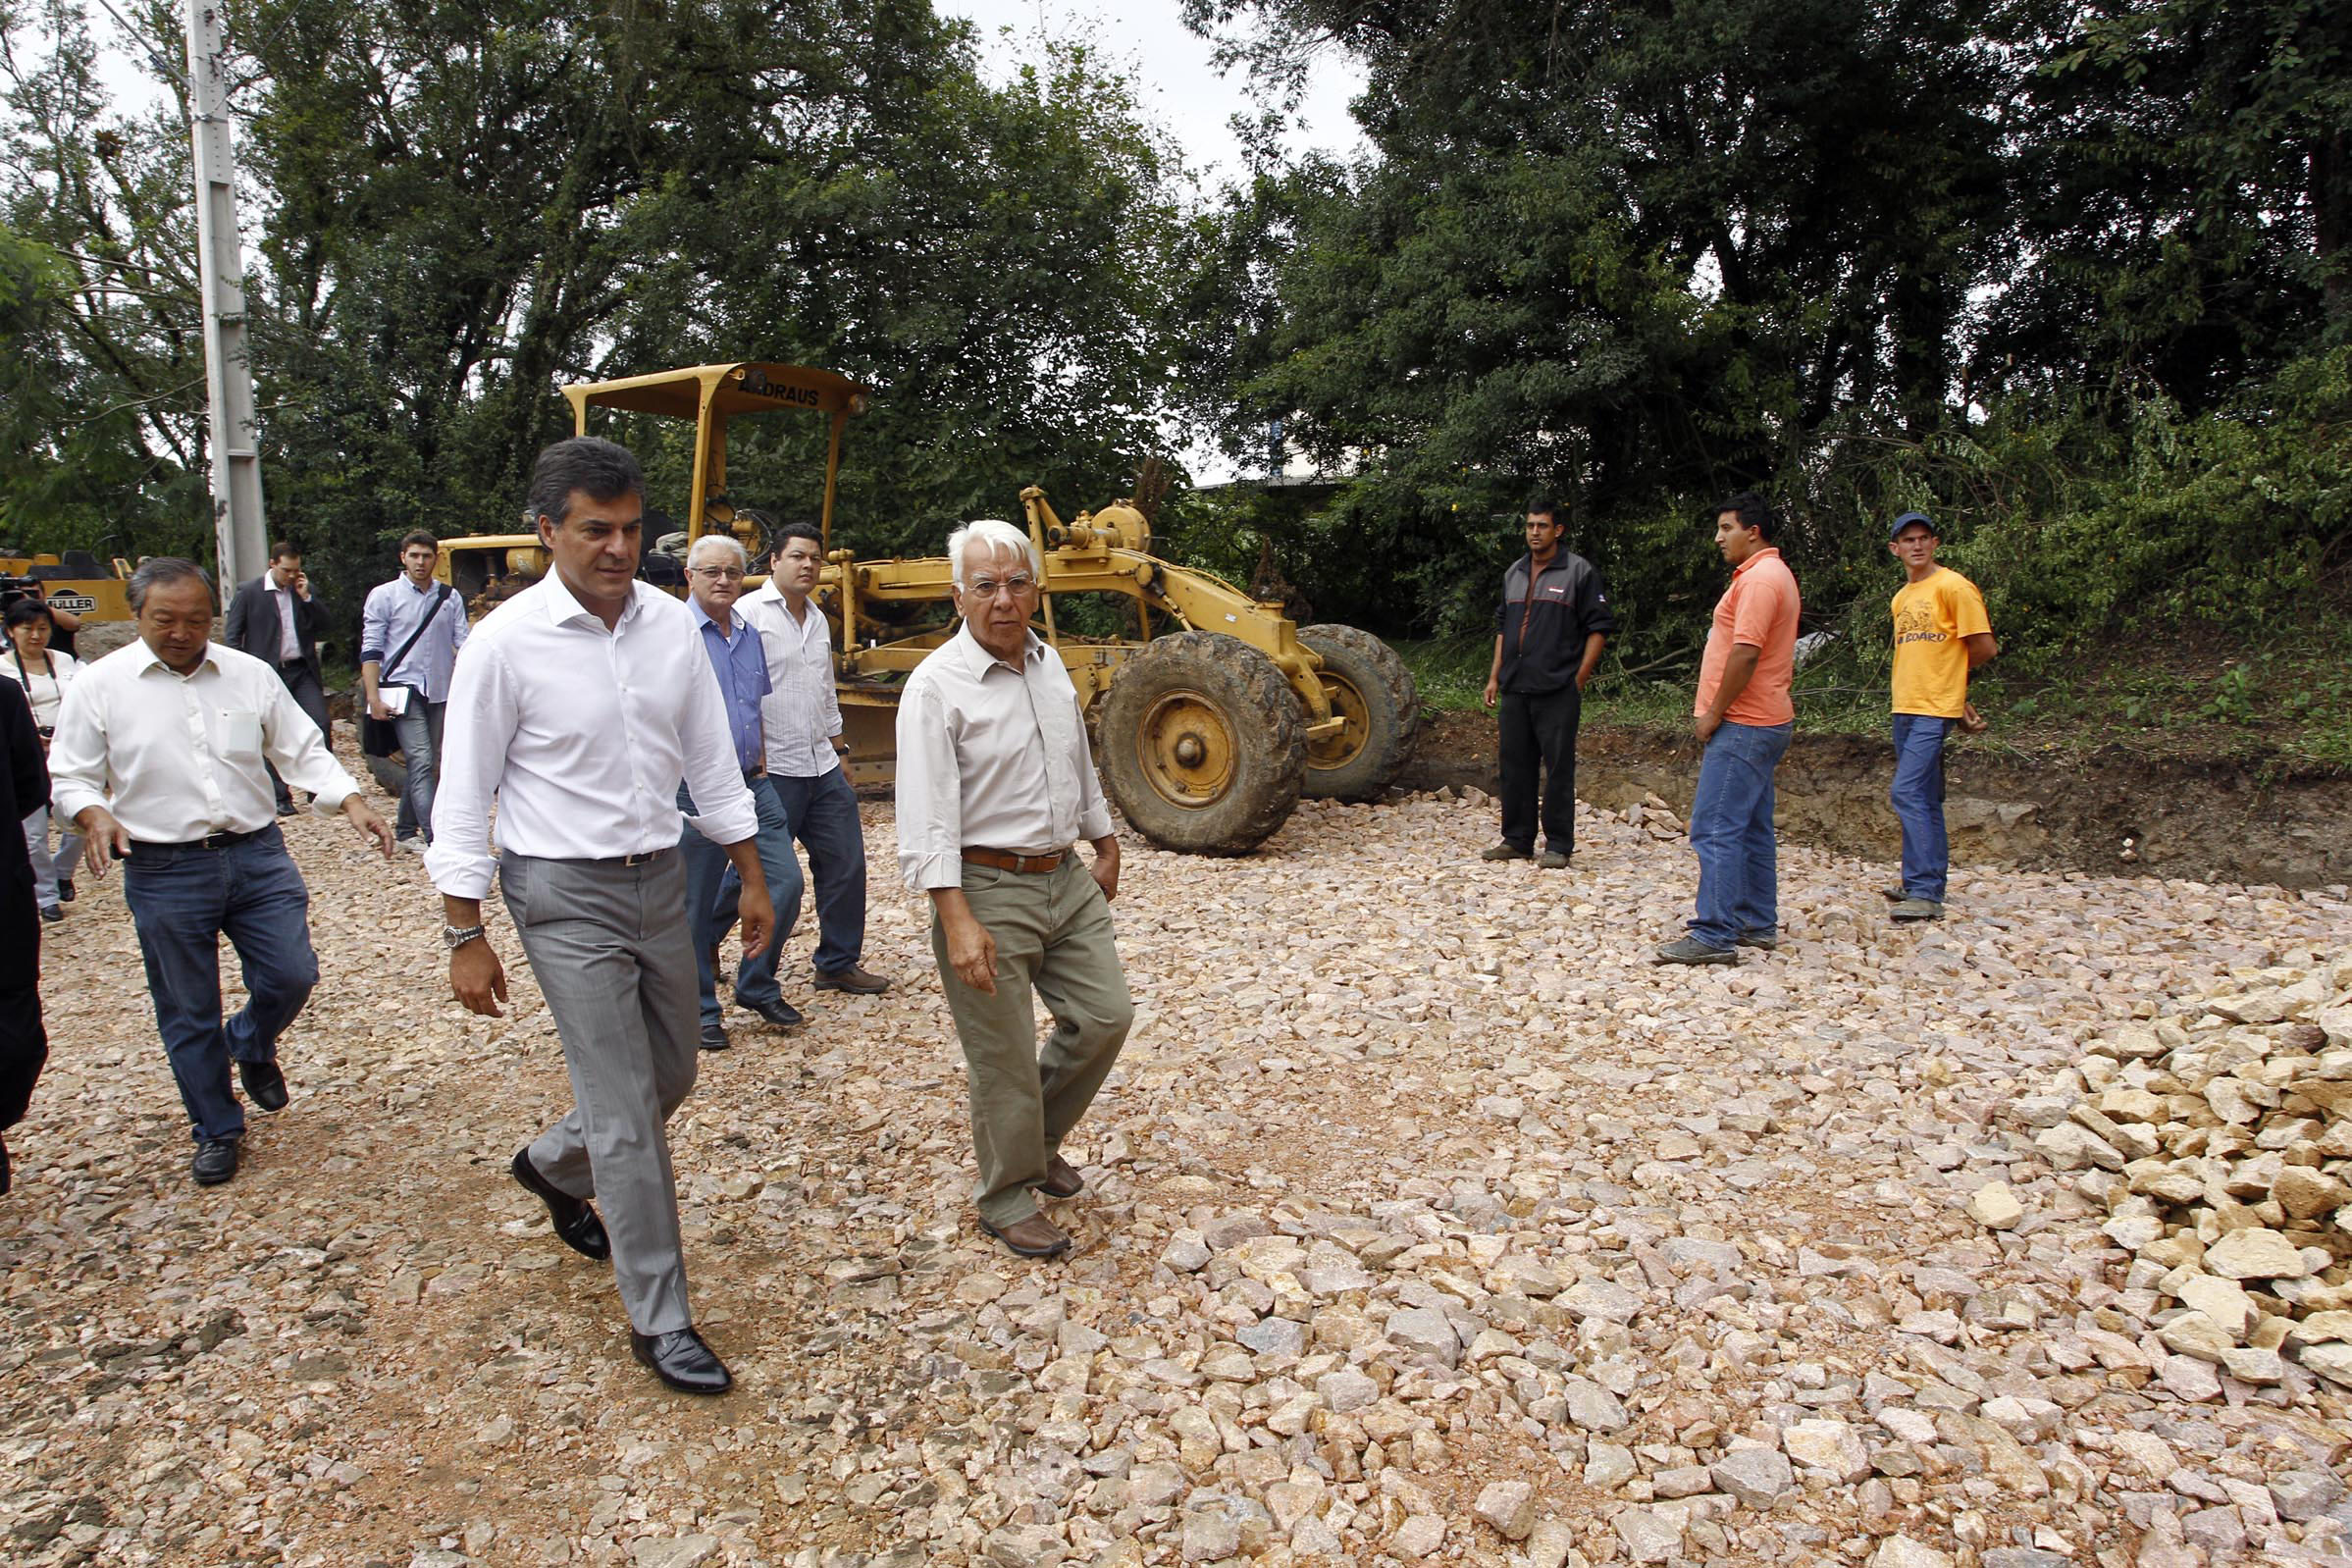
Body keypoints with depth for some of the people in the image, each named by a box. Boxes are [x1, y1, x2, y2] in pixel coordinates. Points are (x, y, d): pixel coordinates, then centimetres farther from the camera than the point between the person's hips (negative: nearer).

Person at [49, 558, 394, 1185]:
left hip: (258, 856, 2)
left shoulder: (250, 674, 4)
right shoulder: (100, 684, -1)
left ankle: (250, 1046, 36)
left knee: (291, 975, 0)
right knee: (188, 1014, 8)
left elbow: (303, 750, 6)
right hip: (164, 872, -1)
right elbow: (70, 776, 3)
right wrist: (93, 814, -18)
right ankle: (217, 1131, 26)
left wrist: (352, 803, -9)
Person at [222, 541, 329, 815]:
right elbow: (232, 636, 1)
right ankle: (280, 797, 12)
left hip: (303, 670, 3)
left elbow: (323, 624, 5)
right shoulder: (249, 592, 0)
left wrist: (306, 597, -6)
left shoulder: (304, 590, 11)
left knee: (320, 725, -8)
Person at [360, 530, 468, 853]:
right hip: (404, 690, -4)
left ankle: (405, 830, 25)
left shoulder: (450, 597, 9)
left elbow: (463, 642, 8)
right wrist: (373, 698, -9)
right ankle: (435, 838, -17)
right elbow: (371, 650, -1)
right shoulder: (383, 596, 1)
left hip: (441, 692, 4)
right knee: (421, 761, -13)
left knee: (427, 764, 11)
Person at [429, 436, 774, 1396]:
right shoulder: (508, 642, -13)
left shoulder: (671, 625, 1)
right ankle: (659, 1322, 13)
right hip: (567, 896, -5)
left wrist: (751, 876, 10)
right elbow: (464, 798, -8)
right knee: (626, 1115, -3)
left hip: (661, 881, 6)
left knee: (670, 1078, 19)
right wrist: (465, 936, -8)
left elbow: (711, 761, 9)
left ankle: (554, 1168, 50)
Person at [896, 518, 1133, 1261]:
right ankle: (1006, 1199, 24)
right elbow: (927, 820, -21)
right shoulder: (937, 686, -16)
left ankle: (1040, 1139, 35)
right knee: (1005, 1060, 3)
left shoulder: (1048, 663, 7)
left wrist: (1104, 844, 24)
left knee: (1105, 1014, 12)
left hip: (1066, 879, 7)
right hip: (989, 890, -7)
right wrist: (959, 922, -27)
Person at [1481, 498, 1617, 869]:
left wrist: (1579, 679, -8)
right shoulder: (1514, 573, 16)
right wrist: (1495, 677, 15)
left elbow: (1599, 627, -4)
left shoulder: (1578, 571, -3)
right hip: (1515, 689, 6)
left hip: (1558, 690, -6)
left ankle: (1558, 845, 4)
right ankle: (1516, 840, 19)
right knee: (1515, 766, 9)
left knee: (1558, 768, -3)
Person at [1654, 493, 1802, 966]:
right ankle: (1758, 924, 22)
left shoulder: (1760, 579, -15)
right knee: (1751, 830, 15)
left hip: (1743, 726, -11)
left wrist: (1714, 713, -16)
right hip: (1762, 721, 11)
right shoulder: (1773, 575, 19)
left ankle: (1714, 936, -10)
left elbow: (1745, 654, -23)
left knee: (1716, 830, -11)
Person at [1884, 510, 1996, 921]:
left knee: (1907, 793, -16)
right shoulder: (1900, 598, 16)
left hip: (1935, 709, -8)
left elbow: (1985, 647, -7)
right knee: (1925, 800, 14)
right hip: (1904, 707, 8)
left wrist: (1946, 673, 7)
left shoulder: (1953, 586, -8)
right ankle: (1924, 884, 21)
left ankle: (1925, 893, -15)